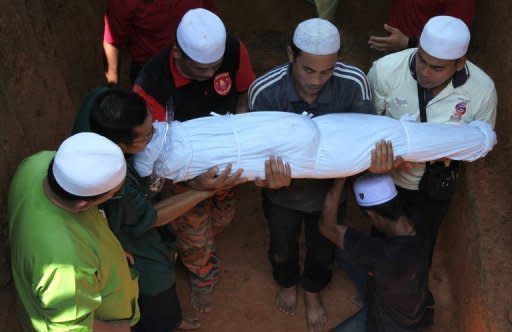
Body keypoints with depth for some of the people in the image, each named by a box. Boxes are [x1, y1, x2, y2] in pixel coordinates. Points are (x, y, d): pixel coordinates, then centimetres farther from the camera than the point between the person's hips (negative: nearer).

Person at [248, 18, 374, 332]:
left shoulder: (354, 84, -31)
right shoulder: (265, 91, -34)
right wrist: (272, 180, -50)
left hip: (329, 188, 1)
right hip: (283, 192, 0)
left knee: (323, 249, 29)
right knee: (282, 247, 30)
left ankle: (313, 292, 64)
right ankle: (287, 283, 66)